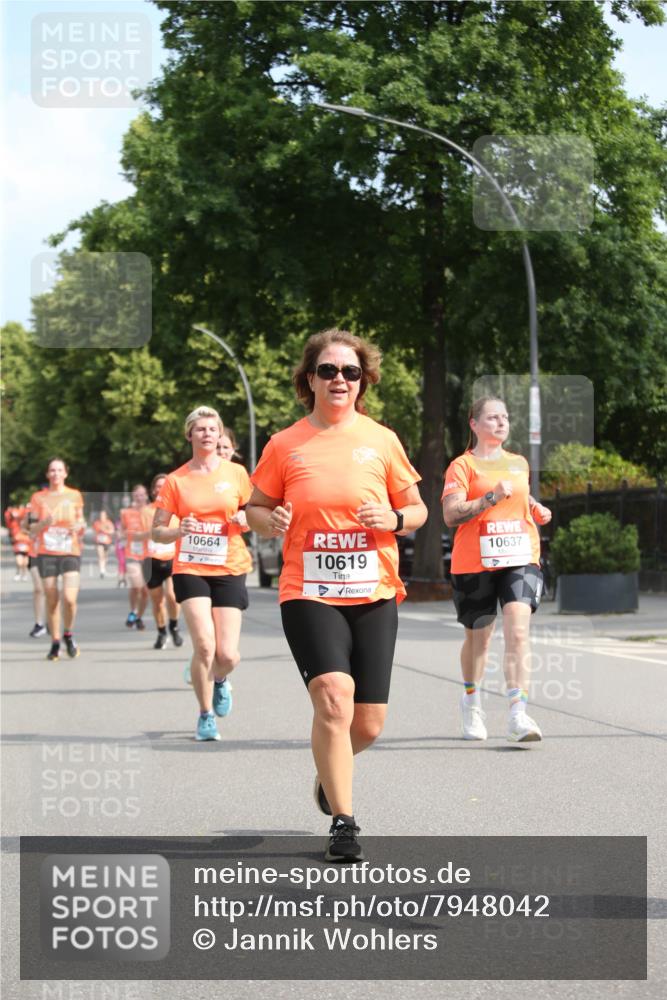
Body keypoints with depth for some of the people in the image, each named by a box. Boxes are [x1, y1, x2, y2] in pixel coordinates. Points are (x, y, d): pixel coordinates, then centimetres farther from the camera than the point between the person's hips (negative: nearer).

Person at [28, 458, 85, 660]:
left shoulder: (75, 496, 6)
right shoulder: (38, 498, 5)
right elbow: (32, 529, 4)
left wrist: (80, 527, -7)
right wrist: (44, 523, -15)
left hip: (70, 553, -1)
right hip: (46, 554, 1)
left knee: (69, 598, -16)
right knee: (52, 600, 1)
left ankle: (69, 634, 10)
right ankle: (55, 642, 16)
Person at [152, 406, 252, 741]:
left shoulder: (236, 473, 5)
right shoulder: (175, 481, 2)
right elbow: (157, 531, 4)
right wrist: (178, 531, -17)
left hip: (229, 570, 1)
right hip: (190, 569, -1)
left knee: (228, 655, -6)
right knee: (204, 645, -16)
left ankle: (219, 680, 32)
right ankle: (206, 716, 4)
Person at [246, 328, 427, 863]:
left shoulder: (382, 440, 5)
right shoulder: (285, 445, 3)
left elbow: (418, 510, 12)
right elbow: (254, 508, 12)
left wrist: (393, 519, -10)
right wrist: (269, 521, -10)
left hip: (373, 596, 2)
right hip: (309, 594, -2)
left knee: (369, 723, 3)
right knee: (333, 697, -22)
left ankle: (330, 772, 39)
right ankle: (343, 823, -11)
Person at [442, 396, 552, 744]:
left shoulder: (519, 463, 17)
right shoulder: (463, 465, -1)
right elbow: (450, 515, -13)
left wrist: (535, 508, 15)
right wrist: (492, 498, -20)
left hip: (520, 558, 3)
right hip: (475, 563, -3)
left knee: (518, 631, -17)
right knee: (478, 636, 11)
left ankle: (518, 715, -23)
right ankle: (471, 703, 38)